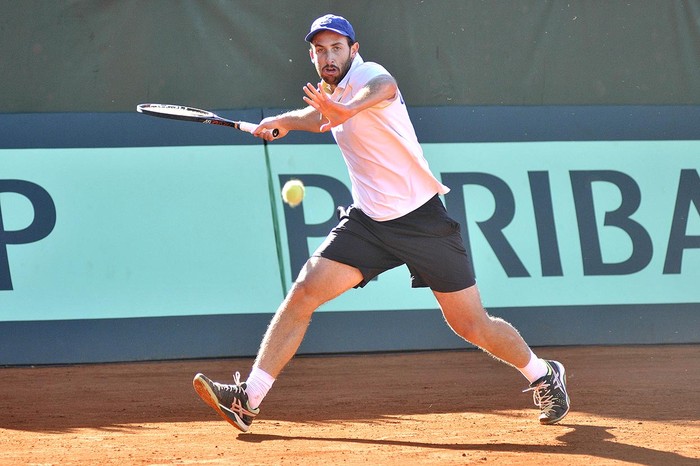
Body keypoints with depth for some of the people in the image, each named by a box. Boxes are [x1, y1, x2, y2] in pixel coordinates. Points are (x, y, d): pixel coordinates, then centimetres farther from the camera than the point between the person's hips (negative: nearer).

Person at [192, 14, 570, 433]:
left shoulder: (366, 74, -15)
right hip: (368, 221, 6)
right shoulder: (333, 95, 10)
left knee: (472, 326, 0)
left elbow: (383, 88, -44)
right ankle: (248, 400, -14)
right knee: (304, 292, -12)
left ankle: (544, 375, 27)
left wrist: (348, 109, -64)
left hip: (422, 217, -6)